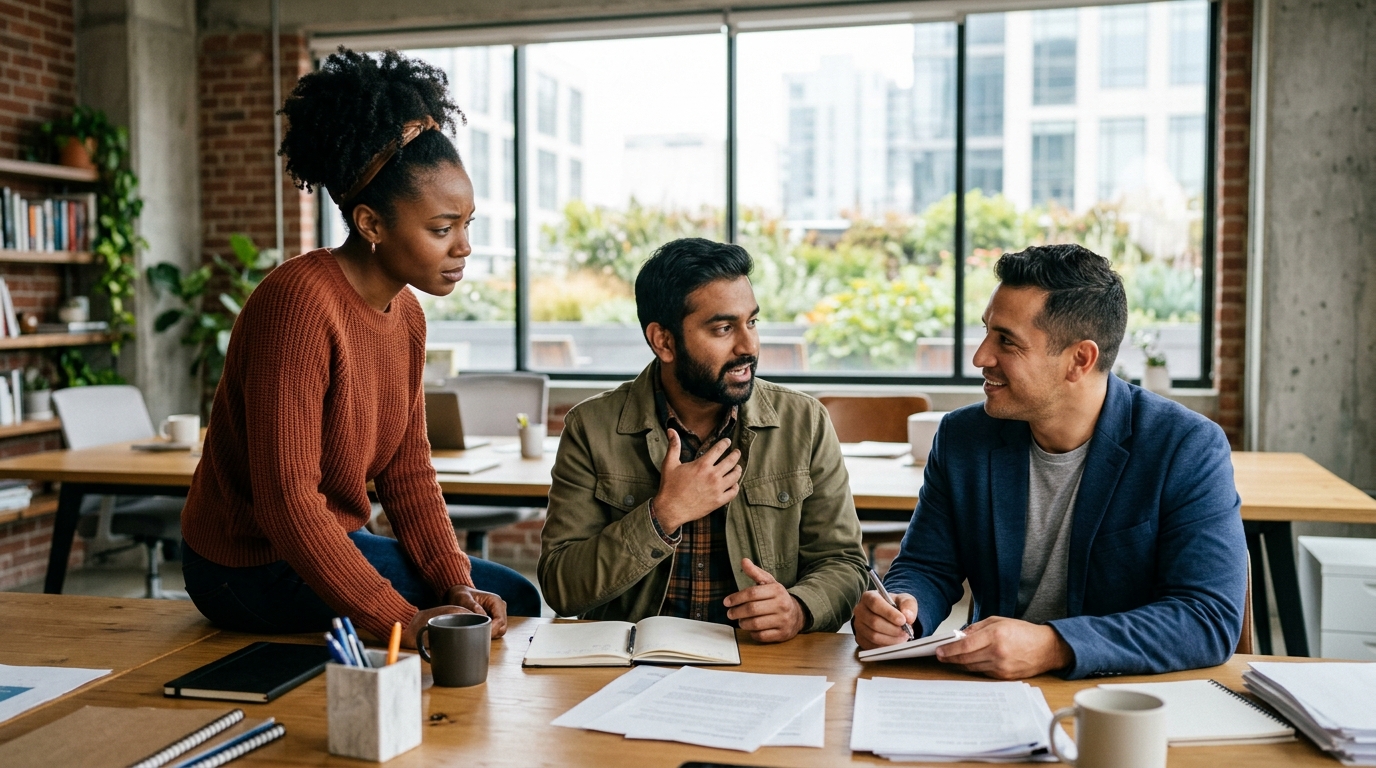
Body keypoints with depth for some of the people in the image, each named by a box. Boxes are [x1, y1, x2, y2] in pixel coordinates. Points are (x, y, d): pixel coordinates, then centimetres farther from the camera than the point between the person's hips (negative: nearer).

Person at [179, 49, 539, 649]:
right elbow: (287, 500, -29)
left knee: (513, 601, 10)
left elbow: (406, 473, 3)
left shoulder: (406, 317, 3)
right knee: (512, 600, -10)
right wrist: (403, 620, -30)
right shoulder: (300, 302, -26)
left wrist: (455, 584, -11)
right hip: (259, 570, -9)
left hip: (328, 542, 9)